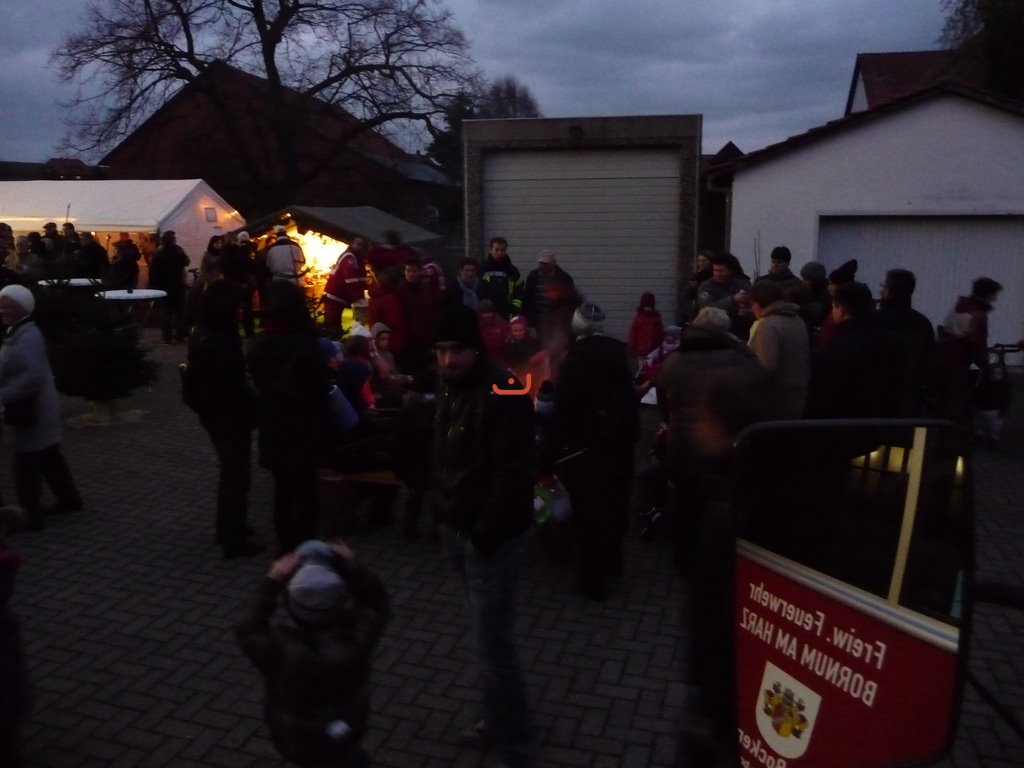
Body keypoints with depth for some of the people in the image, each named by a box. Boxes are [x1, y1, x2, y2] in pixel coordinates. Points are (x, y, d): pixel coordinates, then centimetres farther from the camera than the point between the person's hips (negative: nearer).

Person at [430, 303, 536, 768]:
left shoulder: (504, 393, -20)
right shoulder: (450, 387, 8)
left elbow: (516, 471, -23)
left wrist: (488, 530, -22)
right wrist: (441, 510, 11)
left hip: (490, 536, -9)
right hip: (459, 529, 9)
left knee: (493, 644, -4)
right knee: (489, 636, 21)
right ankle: (499, 723, 37)